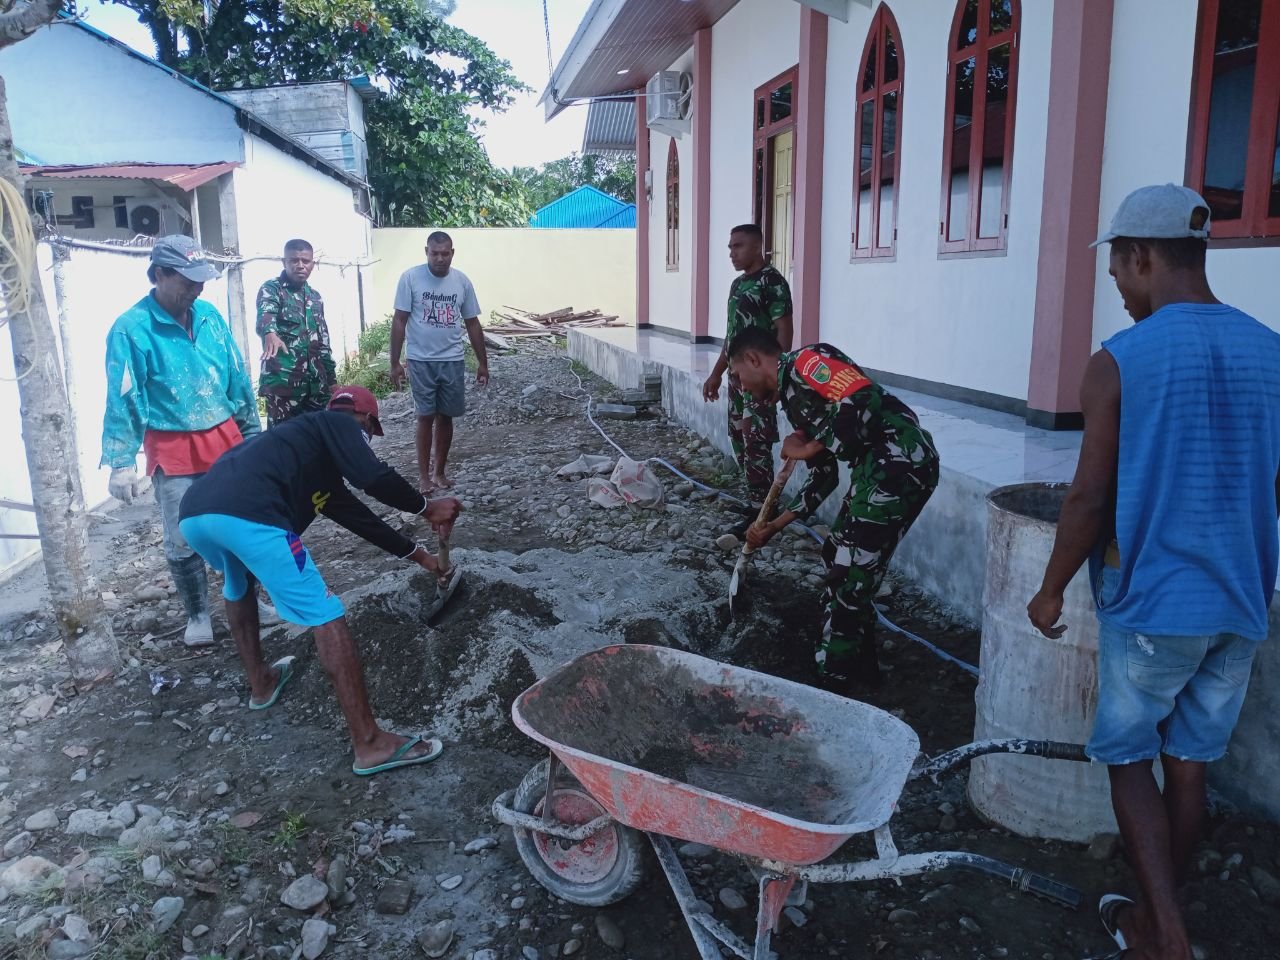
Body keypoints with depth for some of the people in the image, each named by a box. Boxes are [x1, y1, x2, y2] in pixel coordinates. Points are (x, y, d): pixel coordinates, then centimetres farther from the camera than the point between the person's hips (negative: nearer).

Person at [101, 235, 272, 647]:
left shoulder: (209, 315, 1)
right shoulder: (131, 329, -13)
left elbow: (237, 377, 9)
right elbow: (122, 400, -13)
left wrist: (251, 430, 13)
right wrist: (121, 462, -15)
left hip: (225, 439, 4)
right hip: (173, 451, -4)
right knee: (184, 541, 4)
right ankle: (198, 616, 23)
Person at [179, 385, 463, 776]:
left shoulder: (316, 462, 38)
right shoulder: (339, 425, 17)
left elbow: (358, 516, 43)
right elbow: (374, 478, -4)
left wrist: (417, 554, 51)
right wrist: (427, 508, 11)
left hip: (194, 513, 9)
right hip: (247, 516, -9)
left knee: (238, 586, 40)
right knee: (326, 617, -3)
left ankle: (260, 682, 50)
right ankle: (370, 744, 0)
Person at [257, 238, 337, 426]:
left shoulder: (315, 296, 16)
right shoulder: (271, 289, -4)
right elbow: (265, 313, -27)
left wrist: (331, 377, 18)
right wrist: (270, 333, -50)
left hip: (316, 381, 6)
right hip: (283, 381, -6)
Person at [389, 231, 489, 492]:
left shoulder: (462, 281, 0)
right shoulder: (410, 278, -8)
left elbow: (472, 324, 7)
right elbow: (399, 321, -6)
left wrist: (483, 362, 7)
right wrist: (395, 363, -8)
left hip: (453, 361, 3)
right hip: (421, 361, -3)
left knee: (445, 417, 8)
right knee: (426, 417, 1)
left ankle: (439, 470, 21)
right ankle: (424, 473, 12)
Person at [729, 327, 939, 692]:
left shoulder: (804, 361, -6)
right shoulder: (791, 395, 22)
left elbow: (866, 402, -23)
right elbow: (823, 479, 24)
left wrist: (806, 449, -9)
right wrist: (773, 527, 25)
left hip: (901, 462, -10)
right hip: (877, 470, 10)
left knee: (848, 577, -1)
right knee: (838, 557, 20)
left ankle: (833, 683, 14)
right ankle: (862, 668, 33)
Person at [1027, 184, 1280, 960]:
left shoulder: (1120, 360, -14)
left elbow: (1090, 499, -13)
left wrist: (1051, 590, 1)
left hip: (1152, 601, -5)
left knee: (1129, 760, 12)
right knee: (1189, 767, 16)